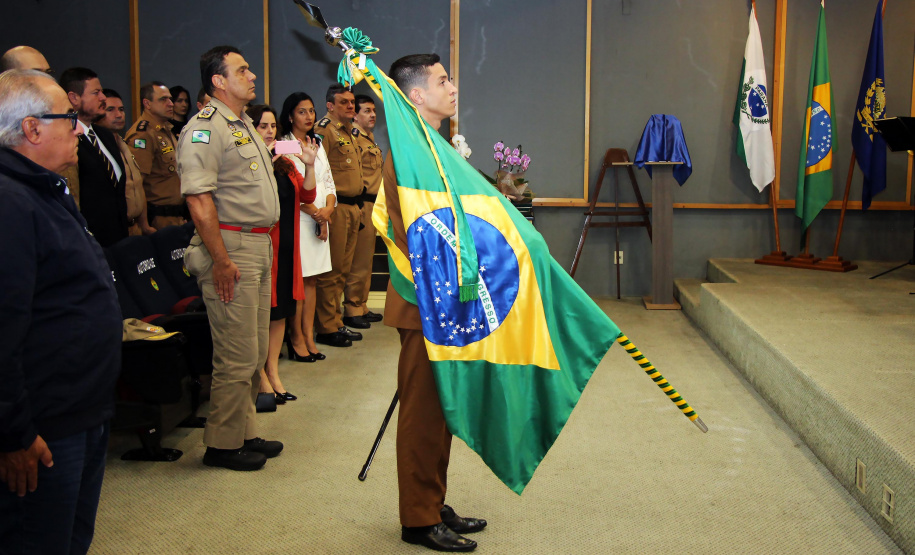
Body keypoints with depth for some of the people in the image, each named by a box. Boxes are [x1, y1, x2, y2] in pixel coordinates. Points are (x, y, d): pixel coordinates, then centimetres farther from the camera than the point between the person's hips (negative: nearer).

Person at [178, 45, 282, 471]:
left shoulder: (244, 124, 19)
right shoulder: (205, 127, -12)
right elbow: (198, 198, -20)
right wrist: (221, 260, -22)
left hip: (259, 245, 10)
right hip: (231, 248, -10)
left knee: (255, 352, 15)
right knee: (237, 356, -5)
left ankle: (244, 433, 26)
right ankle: (222, 444, 7)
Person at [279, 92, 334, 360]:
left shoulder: (317, 146, 19)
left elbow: (329, 183, 15)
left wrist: (328, 209, -3)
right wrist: (316, 213, -13)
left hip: (320, 219, 7)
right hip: (297, 219, -7)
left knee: (311, 280, 7)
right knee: (297, 279, -5)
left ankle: (309, 336, 11)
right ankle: (297, 339, 1)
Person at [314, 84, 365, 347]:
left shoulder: (348, 132, 21)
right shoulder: (324, 130, -9)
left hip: (353, 207, 9)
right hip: (337, 206, -9)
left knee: (343, 269, 13)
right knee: (331, 270, -5)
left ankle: (337, 322, 21)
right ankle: (327, 328, 0)